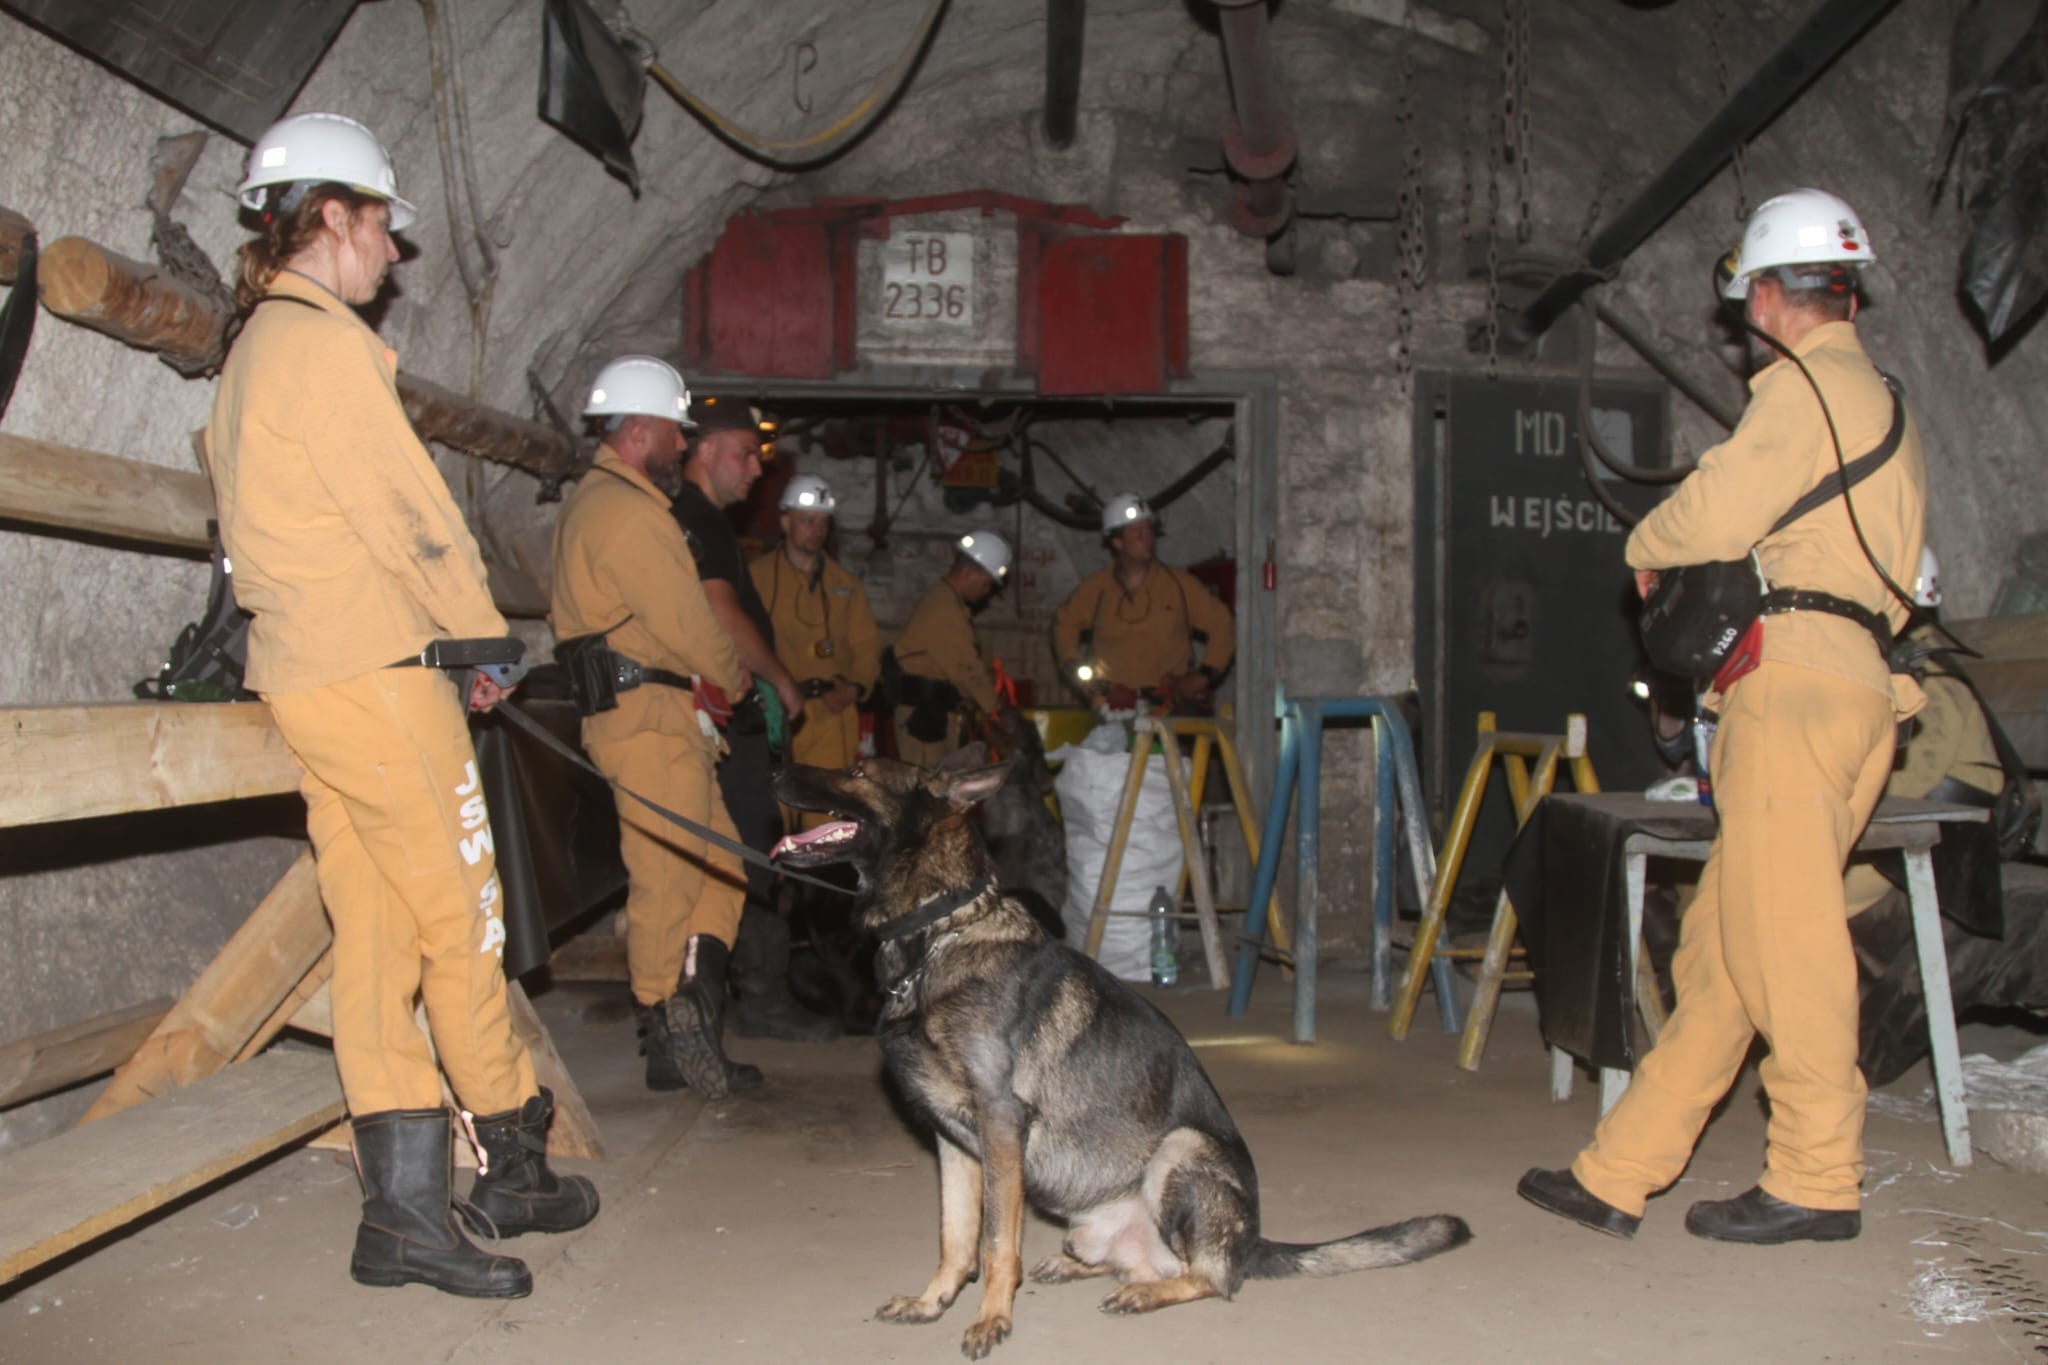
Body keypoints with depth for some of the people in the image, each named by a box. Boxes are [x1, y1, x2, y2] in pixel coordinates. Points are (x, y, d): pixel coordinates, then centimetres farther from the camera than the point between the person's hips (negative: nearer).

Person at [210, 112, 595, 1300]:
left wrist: (447, 639, 15)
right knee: (462, 914, 0)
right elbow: (410, 512, -14)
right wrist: (487, 639, -1)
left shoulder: (252, 349, 20)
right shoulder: (327, 342, -11)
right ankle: (515, 1165, 13)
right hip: (373, 667, -10)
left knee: (378, 931, 7)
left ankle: (407, 1210, 9)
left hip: (301, 667, 10)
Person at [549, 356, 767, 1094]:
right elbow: (683, 620, -14)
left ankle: (688, 1030, 13)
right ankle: (673, 1040, 4)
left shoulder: (594, 502, 22)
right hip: (647, 713, -11)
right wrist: (735, 677, 4)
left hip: (665, 717, 11)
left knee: (722, 865, 11)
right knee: (667, 878, -5)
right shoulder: (626, 510, -13)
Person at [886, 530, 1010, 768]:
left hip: (937, 709, 10)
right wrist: (995, 707, -6)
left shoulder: (945, 600, 15)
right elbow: (967, 668, -16)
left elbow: (960, 665, 14)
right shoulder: (944, 609, -18)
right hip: (923, 712, -10)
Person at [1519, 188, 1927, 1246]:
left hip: (1797, 678, -10)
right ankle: (1617, 1175, 8)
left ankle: (1818, 1179, 1)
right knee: (1718, 948, 6)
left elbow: (1715, 514, -13)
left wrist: (1645, 549, 9)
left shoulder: (1807, 384, -2)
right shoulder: (1886, 405, 27)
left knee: (1781, 939, -6)